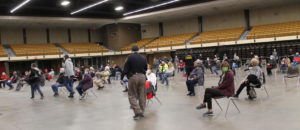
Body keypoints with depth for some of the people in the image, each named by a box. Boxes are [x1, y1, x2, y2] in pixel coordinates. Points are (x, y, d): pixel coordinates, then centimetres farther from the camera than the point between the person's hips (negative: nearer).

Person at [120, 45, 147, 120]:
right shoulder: (143, 58, 8)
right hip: (142, 77, 4)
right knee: (142, 95, 11)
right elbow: (145, 68, 15)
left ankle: (138, 112, -8)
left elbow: (125, 68, -7)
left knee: (132, 95, 3)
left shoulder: (130, 57, -5)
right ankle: (142, 112, 18)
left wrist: (122, 78, -2)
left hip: (133, 77, -4)